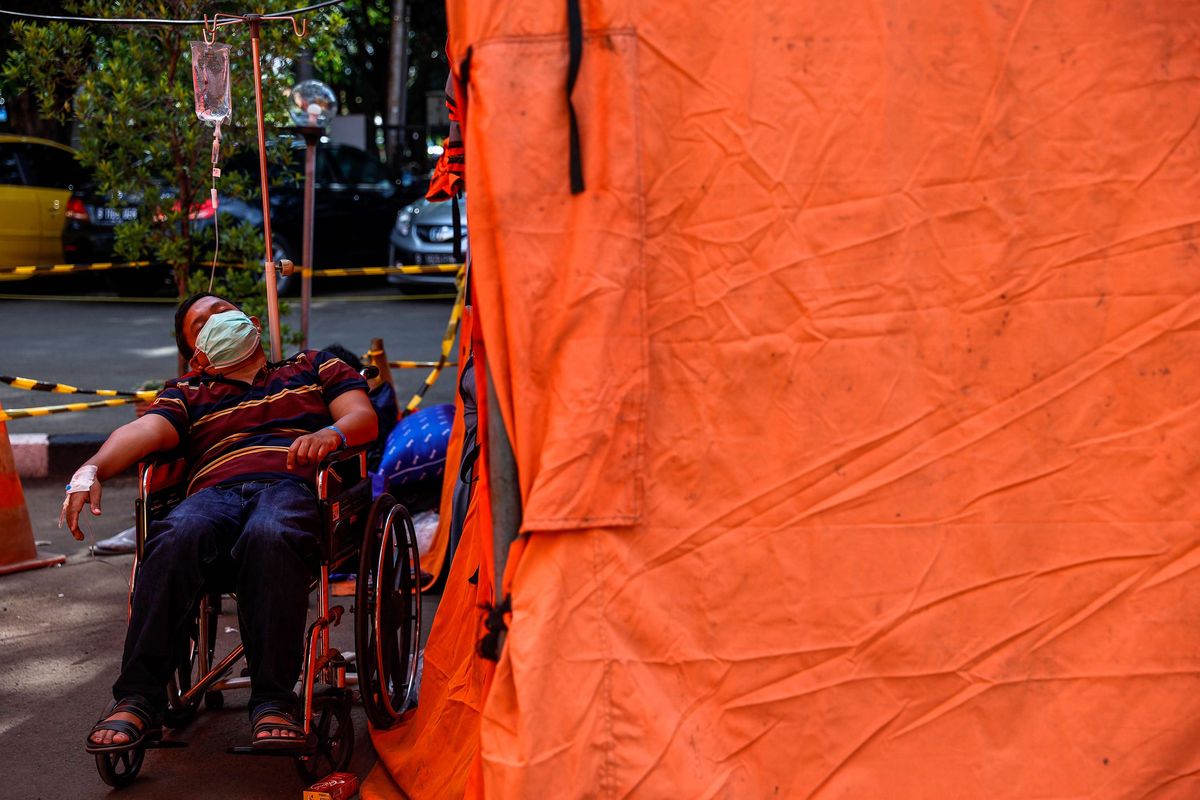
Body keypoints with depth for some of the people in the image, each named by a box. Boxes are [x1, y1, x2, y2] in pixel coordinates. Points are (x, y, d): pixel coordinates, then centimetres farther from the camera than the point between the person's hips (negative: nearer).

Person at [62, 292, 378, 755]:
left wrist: (331, 433, -11)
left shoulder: (313, 367, 31)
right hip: (215, 491, 2)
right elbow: (144, 431, 13)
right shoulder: (188, 392, 34)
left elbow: (363, 417, 15)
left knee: (269, 535, -41)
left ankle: (273, 702, -42)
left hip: (291, 487, -2)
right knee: (177, 536, -37)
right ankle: (138, 700, -38)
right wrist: (92, 470, -9)